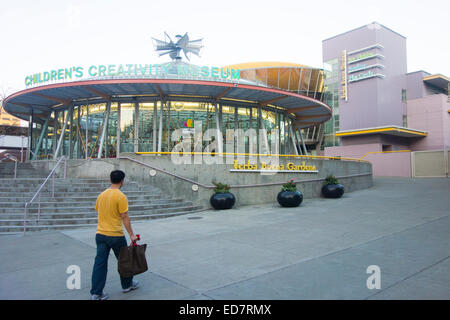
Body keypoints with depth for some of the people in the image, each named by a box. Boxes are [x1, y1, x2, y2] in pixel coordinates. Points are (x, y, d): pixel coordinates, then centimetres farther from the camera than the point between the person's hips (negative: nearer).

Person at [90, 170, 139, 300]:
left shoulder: (101, 195, 6)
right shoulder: (121, 197, -15)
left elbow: (98, 211, 16)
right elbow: (125, 217, -15)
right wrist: (131, 234, -10)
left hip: (100, 234, 6)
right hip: (115, 235, -6)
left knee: (100, 262, 9)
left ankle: (96, 293, 11)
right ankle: (127, 285, 29)